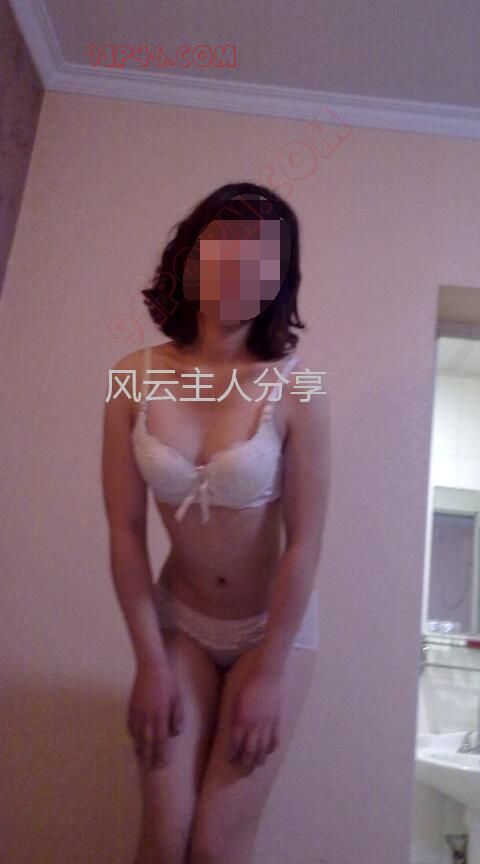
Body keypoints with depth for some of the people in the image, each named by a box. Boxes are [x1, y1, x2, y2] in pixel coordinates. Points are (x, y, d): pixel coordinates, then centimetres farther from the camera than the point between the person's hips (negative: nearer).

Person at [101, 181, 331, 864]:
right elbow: (125, 531, -9)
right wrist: (150, 662, -6)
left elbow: (304, 543, -17)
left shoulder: (294, 386, -21)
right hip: (180, 619, 2)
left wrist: (268, 674, -10)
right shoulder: (137, 378, -12)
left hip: (277, 625, -1)